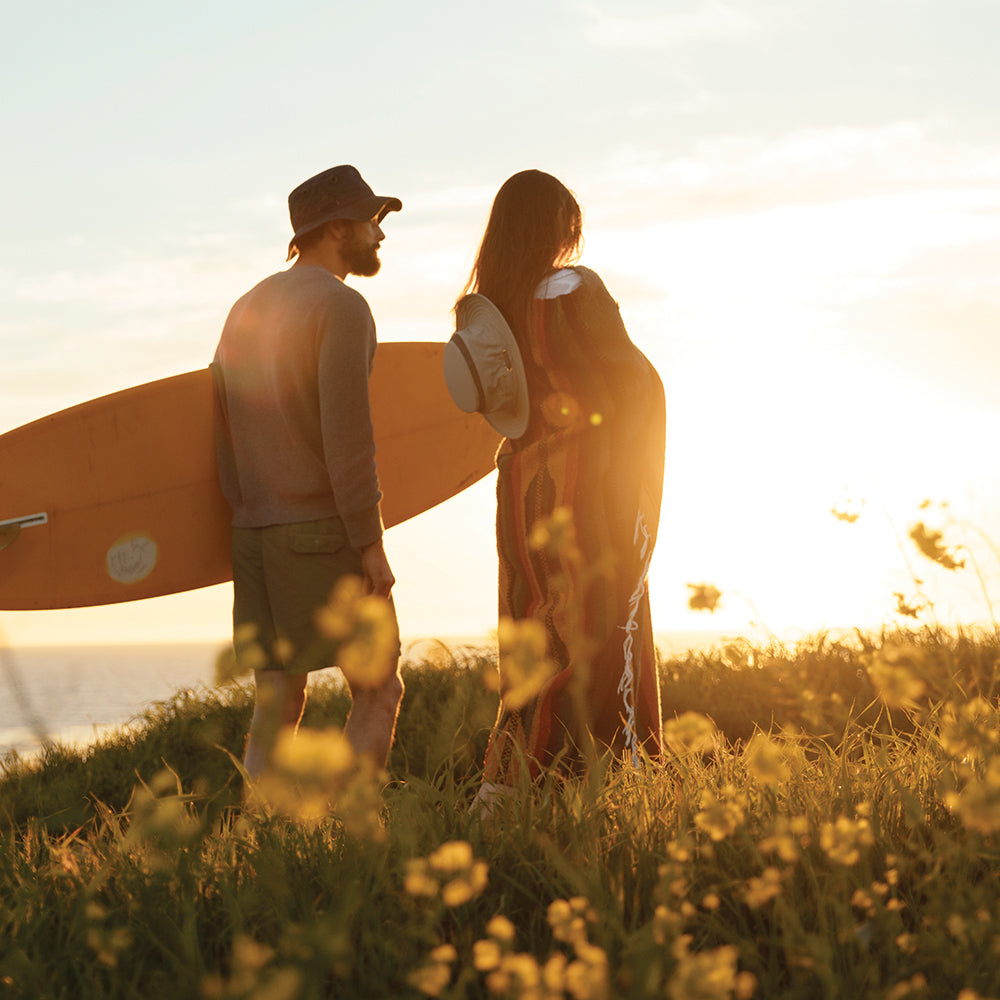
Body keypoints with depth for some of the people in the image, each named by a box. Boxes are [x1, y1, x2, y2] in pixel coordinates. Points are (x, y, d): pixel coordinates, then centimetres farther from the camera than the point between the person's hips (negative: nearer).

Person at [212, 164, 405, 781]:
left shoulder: (246, 308, 16)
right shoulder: (341, 307, -9)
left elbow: (223, 428, 16)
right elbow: (346, 435, -17)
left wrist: (246, 520, 18)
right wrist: (371, 544, -15)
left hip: (255, 533, 7)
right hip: (325, 529, -7)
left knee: (277, 703, 8)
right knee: (379, 691, 2)